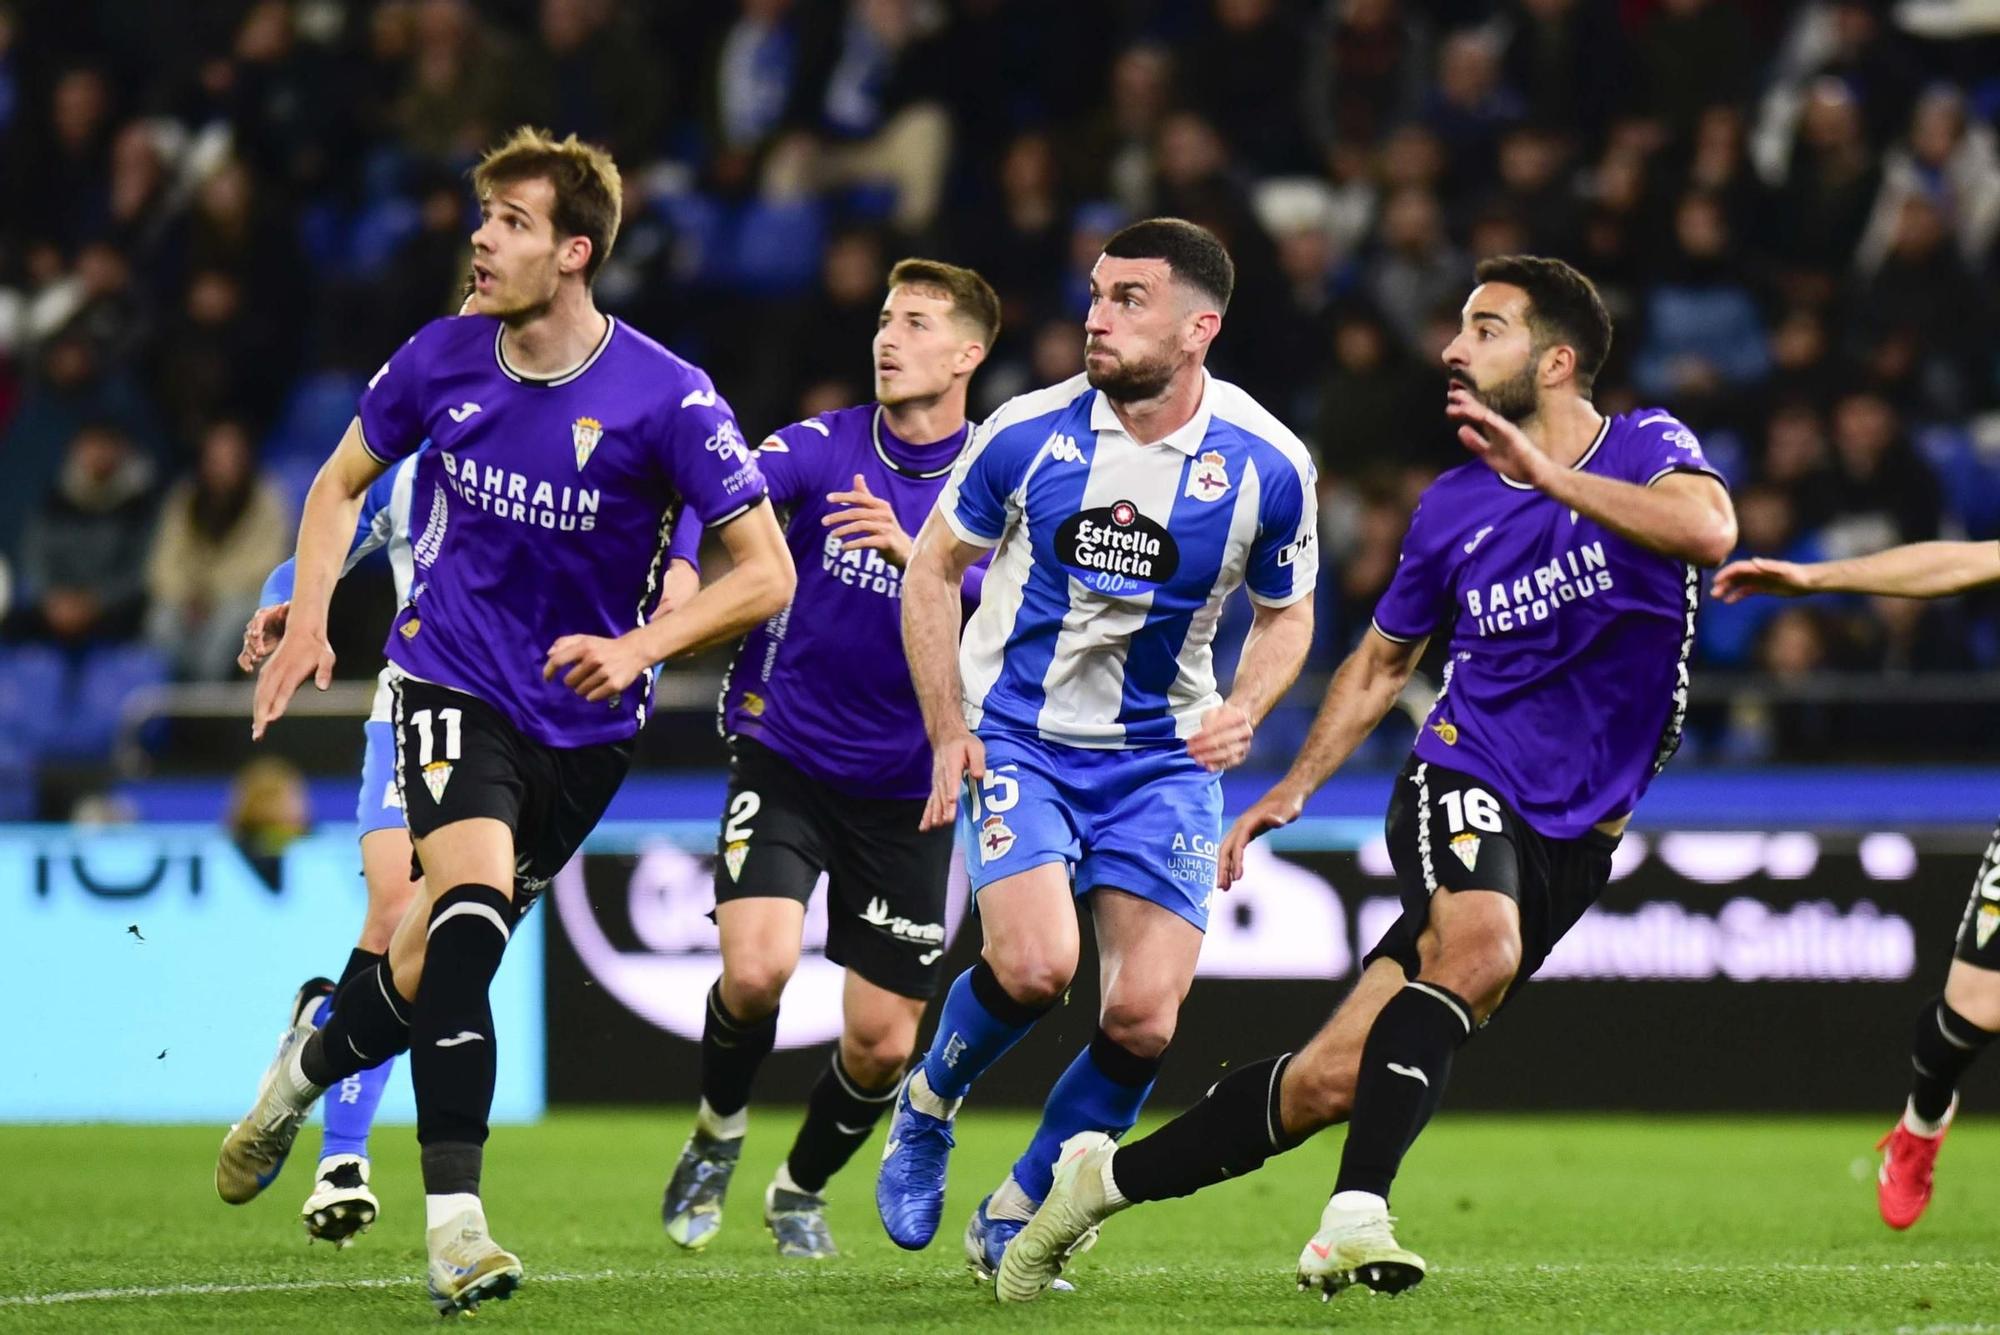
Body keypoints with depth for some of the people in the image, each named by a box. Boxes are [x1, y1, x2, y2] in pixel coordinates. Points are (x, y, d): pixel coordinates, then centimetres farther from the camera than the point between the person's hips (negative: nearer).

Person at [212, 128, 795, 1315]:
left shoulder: (666, 398, -16)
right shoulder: (442, 359, -7)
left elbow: (766, 573, -13)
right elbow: (344, 482, 13)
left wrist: (639, 646, -25)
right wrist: (310, 618, 0)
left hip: (585, 722, 0)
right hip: (454, 681, 0)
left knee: (444, 959, 9)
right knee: (470, 901, -24)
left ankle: (313, 1062, 44)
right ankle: (455, 1221, -25)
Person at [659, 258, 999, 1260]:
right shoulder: (824, 446, -4)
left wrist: (906, 552, -37)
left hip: (905, 790, 1)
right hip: (786, 754, -1)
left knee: (882, 1042, 2)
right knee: (757, 967, -23)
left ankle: (800, 1190, 33)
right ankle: (718, 1132, 8)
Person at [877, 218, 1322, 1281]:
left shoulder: (1267, 466, -9)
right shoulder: (1027, 433, -11)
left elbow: (1285, 615, 8)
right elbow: (933, 568, 3)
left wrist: (1243, 710, -12)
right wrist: (948, 733, -5)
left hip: (1163, 756, 2)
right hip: (1017, 739, -2)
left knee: (1143, 1022, -9)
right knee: (1034, 964, -25)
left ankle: (1014, 1219, 14)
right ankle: (927, 1107, 8)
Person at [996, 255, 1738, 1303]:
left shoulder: (1643, 447, -3)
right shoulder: (1452, 506, 6)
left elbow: (1709, 529, -27)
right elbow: (1382, 662, 20)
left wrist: (1548, 473, -30)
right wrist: (1294, 788, 11)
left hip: (1571, 838, -1)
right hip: (1462, 778, 1)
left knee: (1332, 1079, -4)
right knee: (1480, 944, -36)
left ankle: (1107, 1177, 12)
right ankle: (1353, 1218, -38)